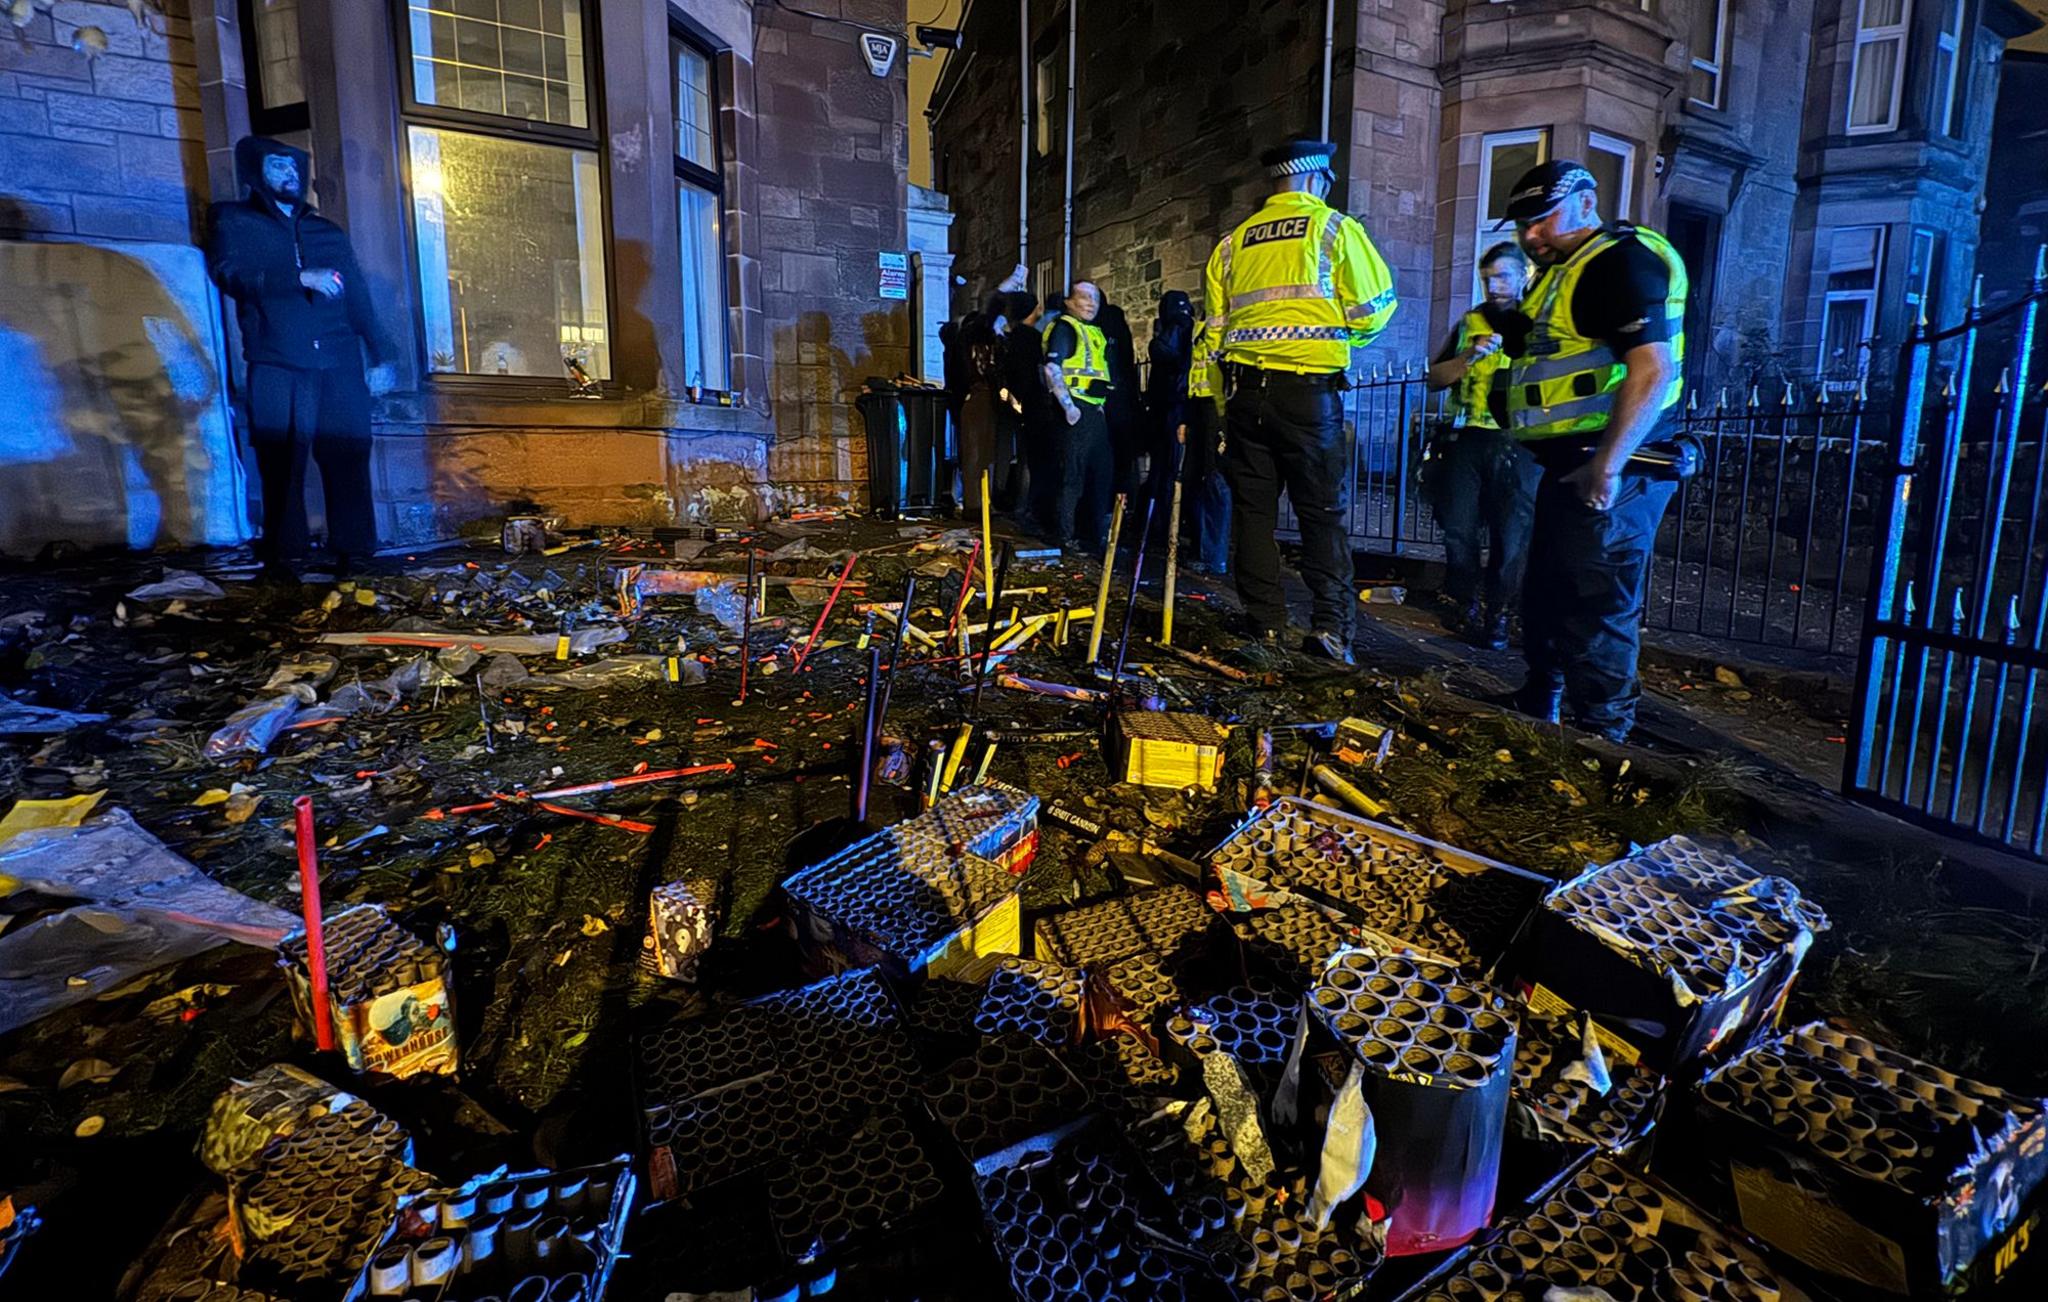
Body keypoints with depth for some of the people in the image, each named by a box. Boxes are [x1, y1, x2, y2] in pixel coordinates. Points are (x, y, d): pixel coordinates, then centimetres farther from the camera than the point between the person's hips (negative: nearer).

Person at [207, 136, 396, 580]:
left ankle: (350, 551, -3)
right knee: (282, 460, -7)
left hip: (339, 364, 2)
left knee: (347, 455, -7)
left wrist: (380, 356, 11)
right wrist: (301, 278, -13)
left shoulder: (328, 232, 24)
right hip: (277, 364, -2)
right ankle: (282, 556, -3)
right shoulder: (233, 221, 16)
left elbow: (359, 297, 20)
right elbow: (229, 274, -2)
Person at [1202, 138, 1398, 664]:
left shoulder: (1235, 240, 15)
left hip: (1245, 388, 4)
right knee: (1322, 511, 0)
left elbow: (1213, 325, 14)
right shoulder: (1333, 227, 3)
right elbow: (1374, 304, -2)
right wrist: (1341, 339, 18)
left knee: (1254, 507, 9)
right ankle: (1332, 624, -6)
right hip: (1308, 387, -3)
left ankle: (1264, 617, 10)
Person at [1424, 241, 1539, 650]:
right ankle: (1465, 606, 17)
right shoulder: (1469, 323, 15)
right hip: (1467, 440, 2)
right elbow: (1434, 378, 10)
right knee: (1459, 528, 0)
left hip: (1518, 446, -2)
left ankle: (1497, 616, 9)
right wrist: (1469, 357, -7)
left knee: (1512, 536, -2)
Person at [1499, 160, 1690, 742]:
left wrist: (1607, 466, -29)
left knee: (1596, 609, -8)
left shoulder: (1621, 260, -12)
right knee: (1546, 597, 20)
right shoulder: (1565, 272, 21)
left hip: (1609, 470, -11)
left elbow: (1653, 369, -24)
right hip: (1572, 466, 11)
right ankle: (1537, 715, 37)